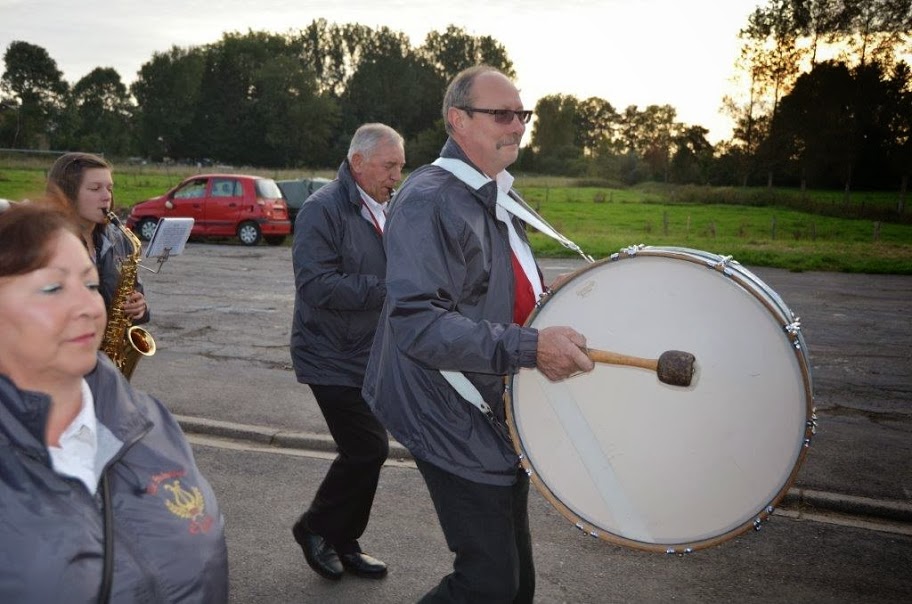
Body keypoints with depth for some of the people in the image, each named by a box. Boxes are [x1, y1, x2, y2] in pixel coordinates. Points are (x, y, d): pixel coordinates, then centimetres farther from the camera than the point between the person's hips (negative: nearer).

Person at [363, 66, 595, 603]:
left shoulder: (496, 196, 12)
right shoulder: (429, 201, -20)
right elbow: (418, 323, -31)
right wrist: (530, 346, -35)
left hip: (500, 416, 10)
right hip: (456, 427, -10)